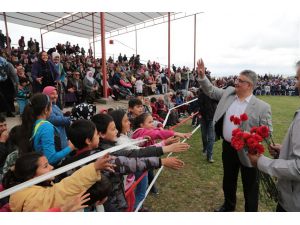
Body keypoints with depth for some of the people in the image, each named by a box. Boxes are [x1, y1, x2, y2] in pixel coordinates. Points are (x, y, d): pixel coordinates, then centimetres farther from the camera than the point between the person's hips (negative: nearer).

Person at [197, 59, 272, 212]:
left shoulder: (262, 107, -15)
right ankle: (229, 206, 50)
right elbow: (210, 90, 6)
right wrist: (202, 75, -6)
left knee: (249, 186, 15)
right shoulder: (228, 93, -1)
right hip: (228, 147, 5)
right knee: (228, 181, 25)